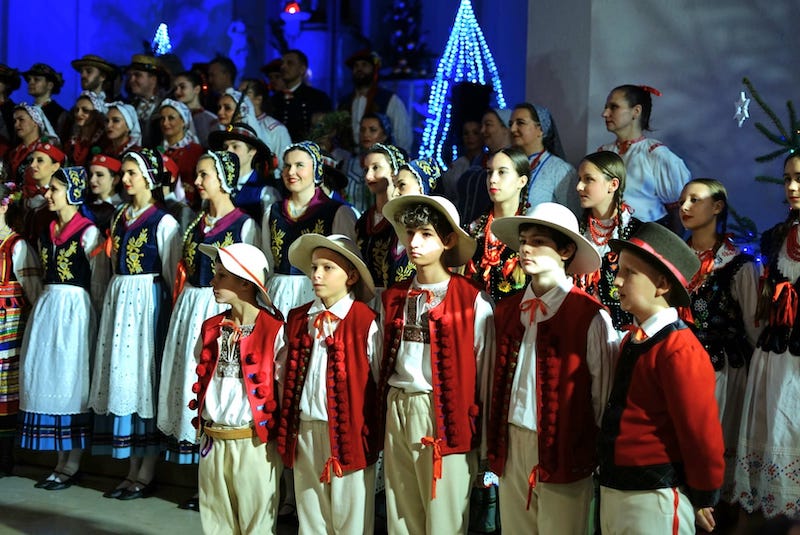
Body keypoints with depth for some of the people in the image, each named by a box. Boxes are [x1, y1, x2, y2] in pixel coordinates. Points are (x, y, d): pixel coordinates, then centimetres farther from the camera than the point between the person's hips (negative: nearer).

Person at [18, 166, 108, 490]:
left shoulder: (88, 233, -7)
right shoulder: (46, 234, 14)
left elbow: (99, 282, -7)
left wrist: (94, 316, -7)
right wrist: (48, 305, 11)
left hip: (75, 309, -7)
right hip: (46, 307, 7)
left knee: (71, 379, -3)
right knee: (46, 377, 6)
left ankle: (72, 465, 5)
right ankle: (62, 463, 14)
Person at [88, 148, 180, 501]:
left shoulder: (163, 221, -7)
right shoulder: (119, 217, 14)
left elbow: (172, 271, -8)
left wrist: (175, 310, -9)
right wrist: (115, 298, 15)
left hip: (148, 299, -7)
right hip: (118, 299, 7)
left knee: (144, 376, -4)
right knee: (122, 377, 6)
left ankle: (146, 474, 2)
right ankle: (133, 470, 13)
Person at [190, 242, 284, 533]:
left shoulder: (275, 331, -10)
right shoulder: (210, 329, 8)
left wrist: (282, 440, -5)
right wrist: (203, 427, 14)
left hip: (254, 442, -6)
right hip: (213, 441, 6)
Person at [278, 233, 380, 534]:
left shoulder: (365, 322, -9)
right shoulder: (297, 319, 6)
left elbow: (381, 380, -2)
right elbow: (282, 370, 13)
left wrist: (378, 433, 2)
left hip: (348, 432, -5)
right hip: (305, 432, 5)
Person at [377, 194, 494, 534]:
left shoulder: (472, 300, -8)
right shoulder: (393, 298, 8)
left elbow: (484, 368, -4)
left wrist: (485, 430, 0)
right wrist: (385, 411, 16)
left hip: (446, 416, -5)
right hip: (398, 415, 5)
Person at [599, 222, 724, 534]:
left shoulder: (678, 350, -19)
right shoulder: (632, 341, 9)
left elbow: (701, 432, -19)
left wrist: (703, 498, -10)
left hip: (655, 498, -8)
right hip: (613, 492, 9)